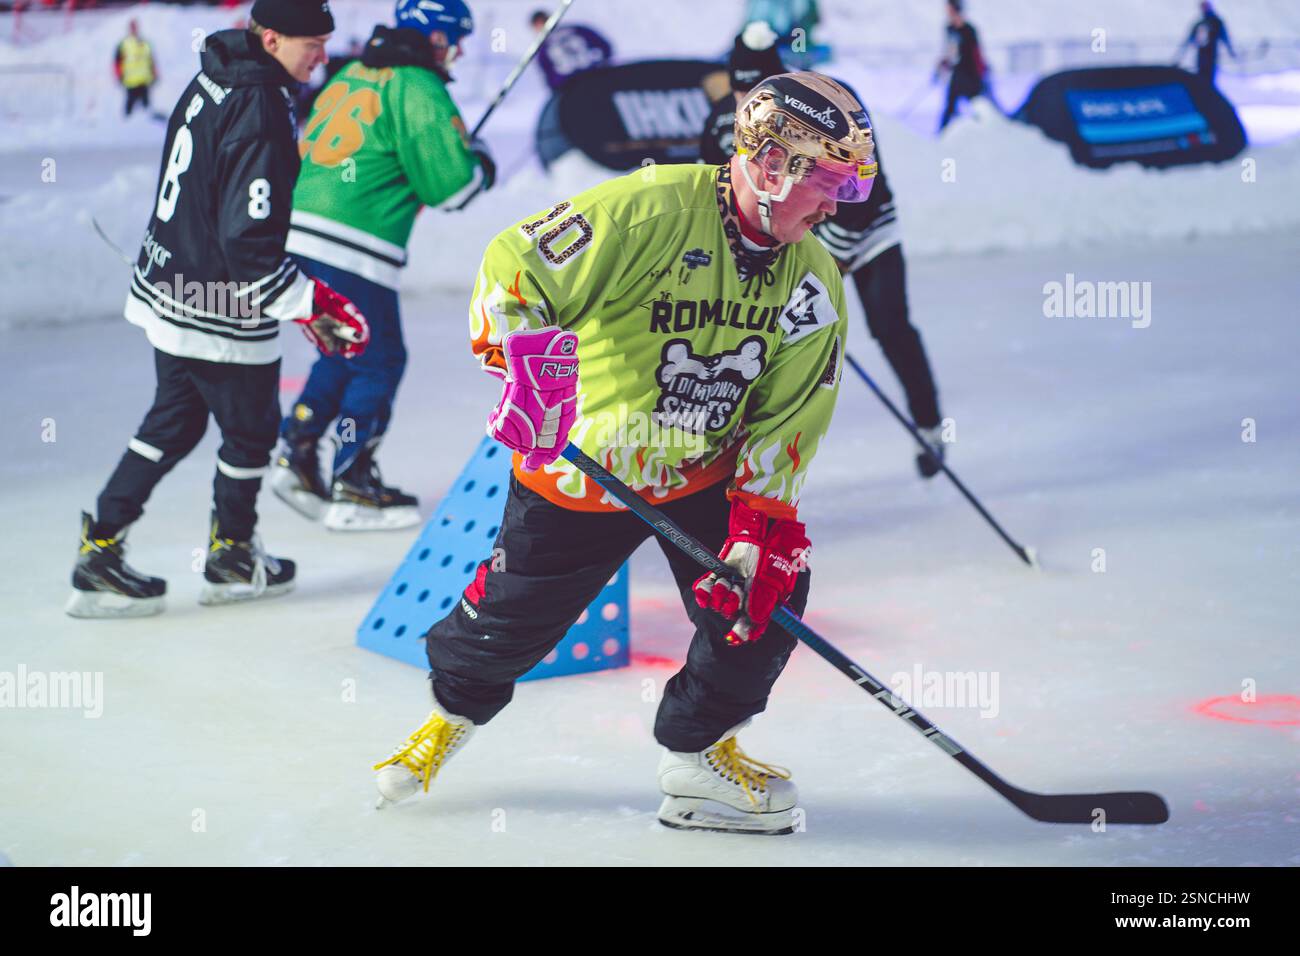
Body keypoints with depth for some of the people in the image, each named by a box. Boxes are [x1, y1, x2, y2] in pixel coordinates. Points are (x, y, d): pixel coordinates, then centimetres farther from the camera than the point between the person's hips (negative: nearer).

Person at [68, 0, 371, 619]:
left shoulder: (211, 81, 4)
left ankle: (100, 550, 23)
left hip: (168, 289, 9)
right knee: (251, 431, 13)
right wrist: (314, 305, -22)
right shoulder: (259, 113, -26)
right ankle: (231, 561, 31)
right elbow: (249, 243, -28)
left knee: (173, 424, 21)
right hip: (221, 318, -9)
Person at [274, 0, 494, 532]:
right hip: (348, 253, -8)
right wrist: (480, 166, 12)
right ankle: (351, 491, 5)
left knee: (344, 353, 22)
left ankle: (296, 455, 18)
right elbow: (447, 182, -10)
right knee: (378, 362, 4)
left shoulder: (351, 76, 19)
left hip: (297, 233, 8)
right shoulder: (418, 89, -8)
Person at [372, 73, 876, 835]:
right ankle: (456, 710, 41)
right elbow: (512, 268, -23)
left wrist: (760, 530, -15)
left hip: (707, 473, 4)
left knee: (769, 583, -11)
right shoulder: (652, 209, -24)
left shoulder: (815, 284, -6)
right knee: (514, 615, 6)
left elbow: (787, 421, -6)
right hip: (581, 466, -4)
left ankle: (698, 751, 12)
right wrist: (528, 362, -34)